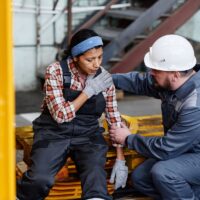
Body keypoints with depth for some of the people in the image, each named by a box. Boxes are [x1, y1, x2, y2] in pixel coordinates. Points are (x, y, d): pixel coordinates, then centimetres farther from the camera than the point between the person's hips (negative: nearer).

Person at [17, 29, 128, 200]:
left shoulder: (104, 78, 1)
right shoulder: (56, 71, -11)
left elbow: (114, 119, 6)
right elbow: (61, 115, -15)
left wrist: (120, 160, 0)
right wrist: (89, 91, -16)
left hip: (88, 135, 2)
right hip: (54, 133, -2)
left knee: (95, 177, -30)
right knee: (39, 180, -28)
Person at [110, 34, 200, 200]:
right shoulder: (172, 82, -10)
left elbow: (165, 150, -28)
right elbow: (142, 82, 11)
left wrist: (128, 139, -14)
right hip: (184, 150, 8)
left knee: (163, 173, -31)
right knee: (140, 178, 4)